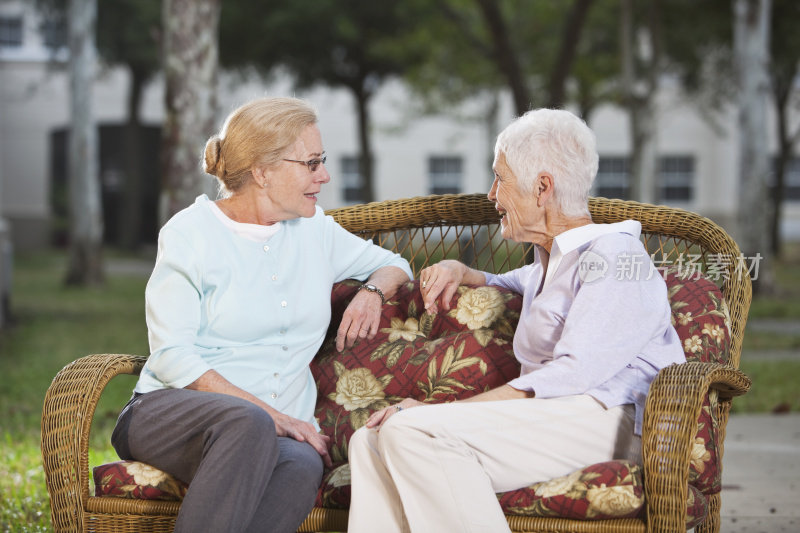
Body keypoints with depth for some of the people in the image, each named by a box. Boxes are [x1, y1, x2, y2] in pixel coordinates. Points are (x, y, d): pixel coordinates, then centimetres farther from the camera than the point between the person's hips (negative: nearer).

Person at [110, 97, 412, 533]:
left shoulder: (313, 229, 15)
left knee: (302, 465, -36)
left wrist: (373, 291, 5)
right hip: (172, 410, -3)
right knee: (248, 425, -41)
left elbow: (392, 264, 31)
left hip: (279, 422, 4)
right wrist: (265, 412, -18)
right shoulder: (190, 233, -1)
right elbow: (172, 357, -8)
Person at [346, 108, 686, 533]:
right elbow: (505, 286, 48)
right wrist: (459, 272, 22)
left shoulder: (614, 257, -6)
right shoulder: (549, 262, 25)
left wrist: (450, 410, -21)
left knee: (410, 431, -27)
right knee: (370, 442, -10)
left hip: (606, 421, -9)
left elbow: (574, 373, -18)